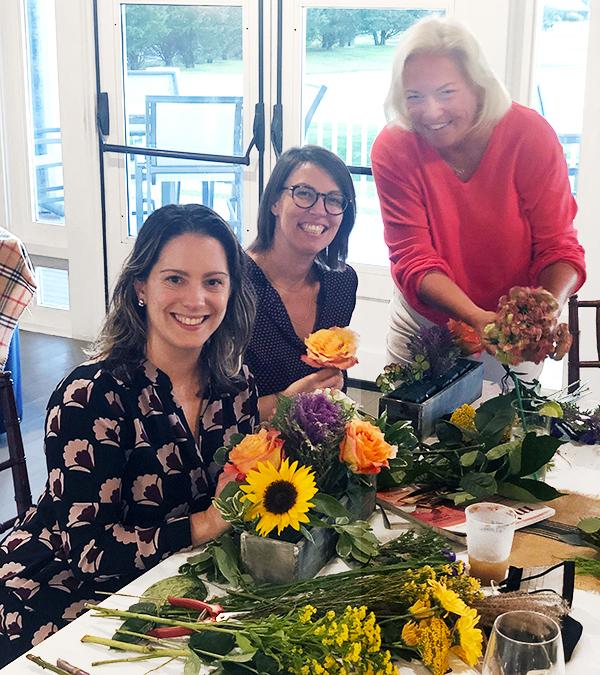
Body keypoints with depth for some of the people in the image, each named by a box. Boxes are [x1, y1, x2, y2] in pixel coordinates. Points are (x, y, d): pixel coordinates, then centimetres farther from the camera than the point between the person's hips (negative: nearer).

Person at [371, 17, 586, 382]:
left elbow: (557, 246, -17)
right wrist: (477, 317, -38)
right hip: (423, 321, 1)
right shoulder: (393, 149, -19)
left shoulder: (529, 134, -20)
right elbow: (413, 258, -22)